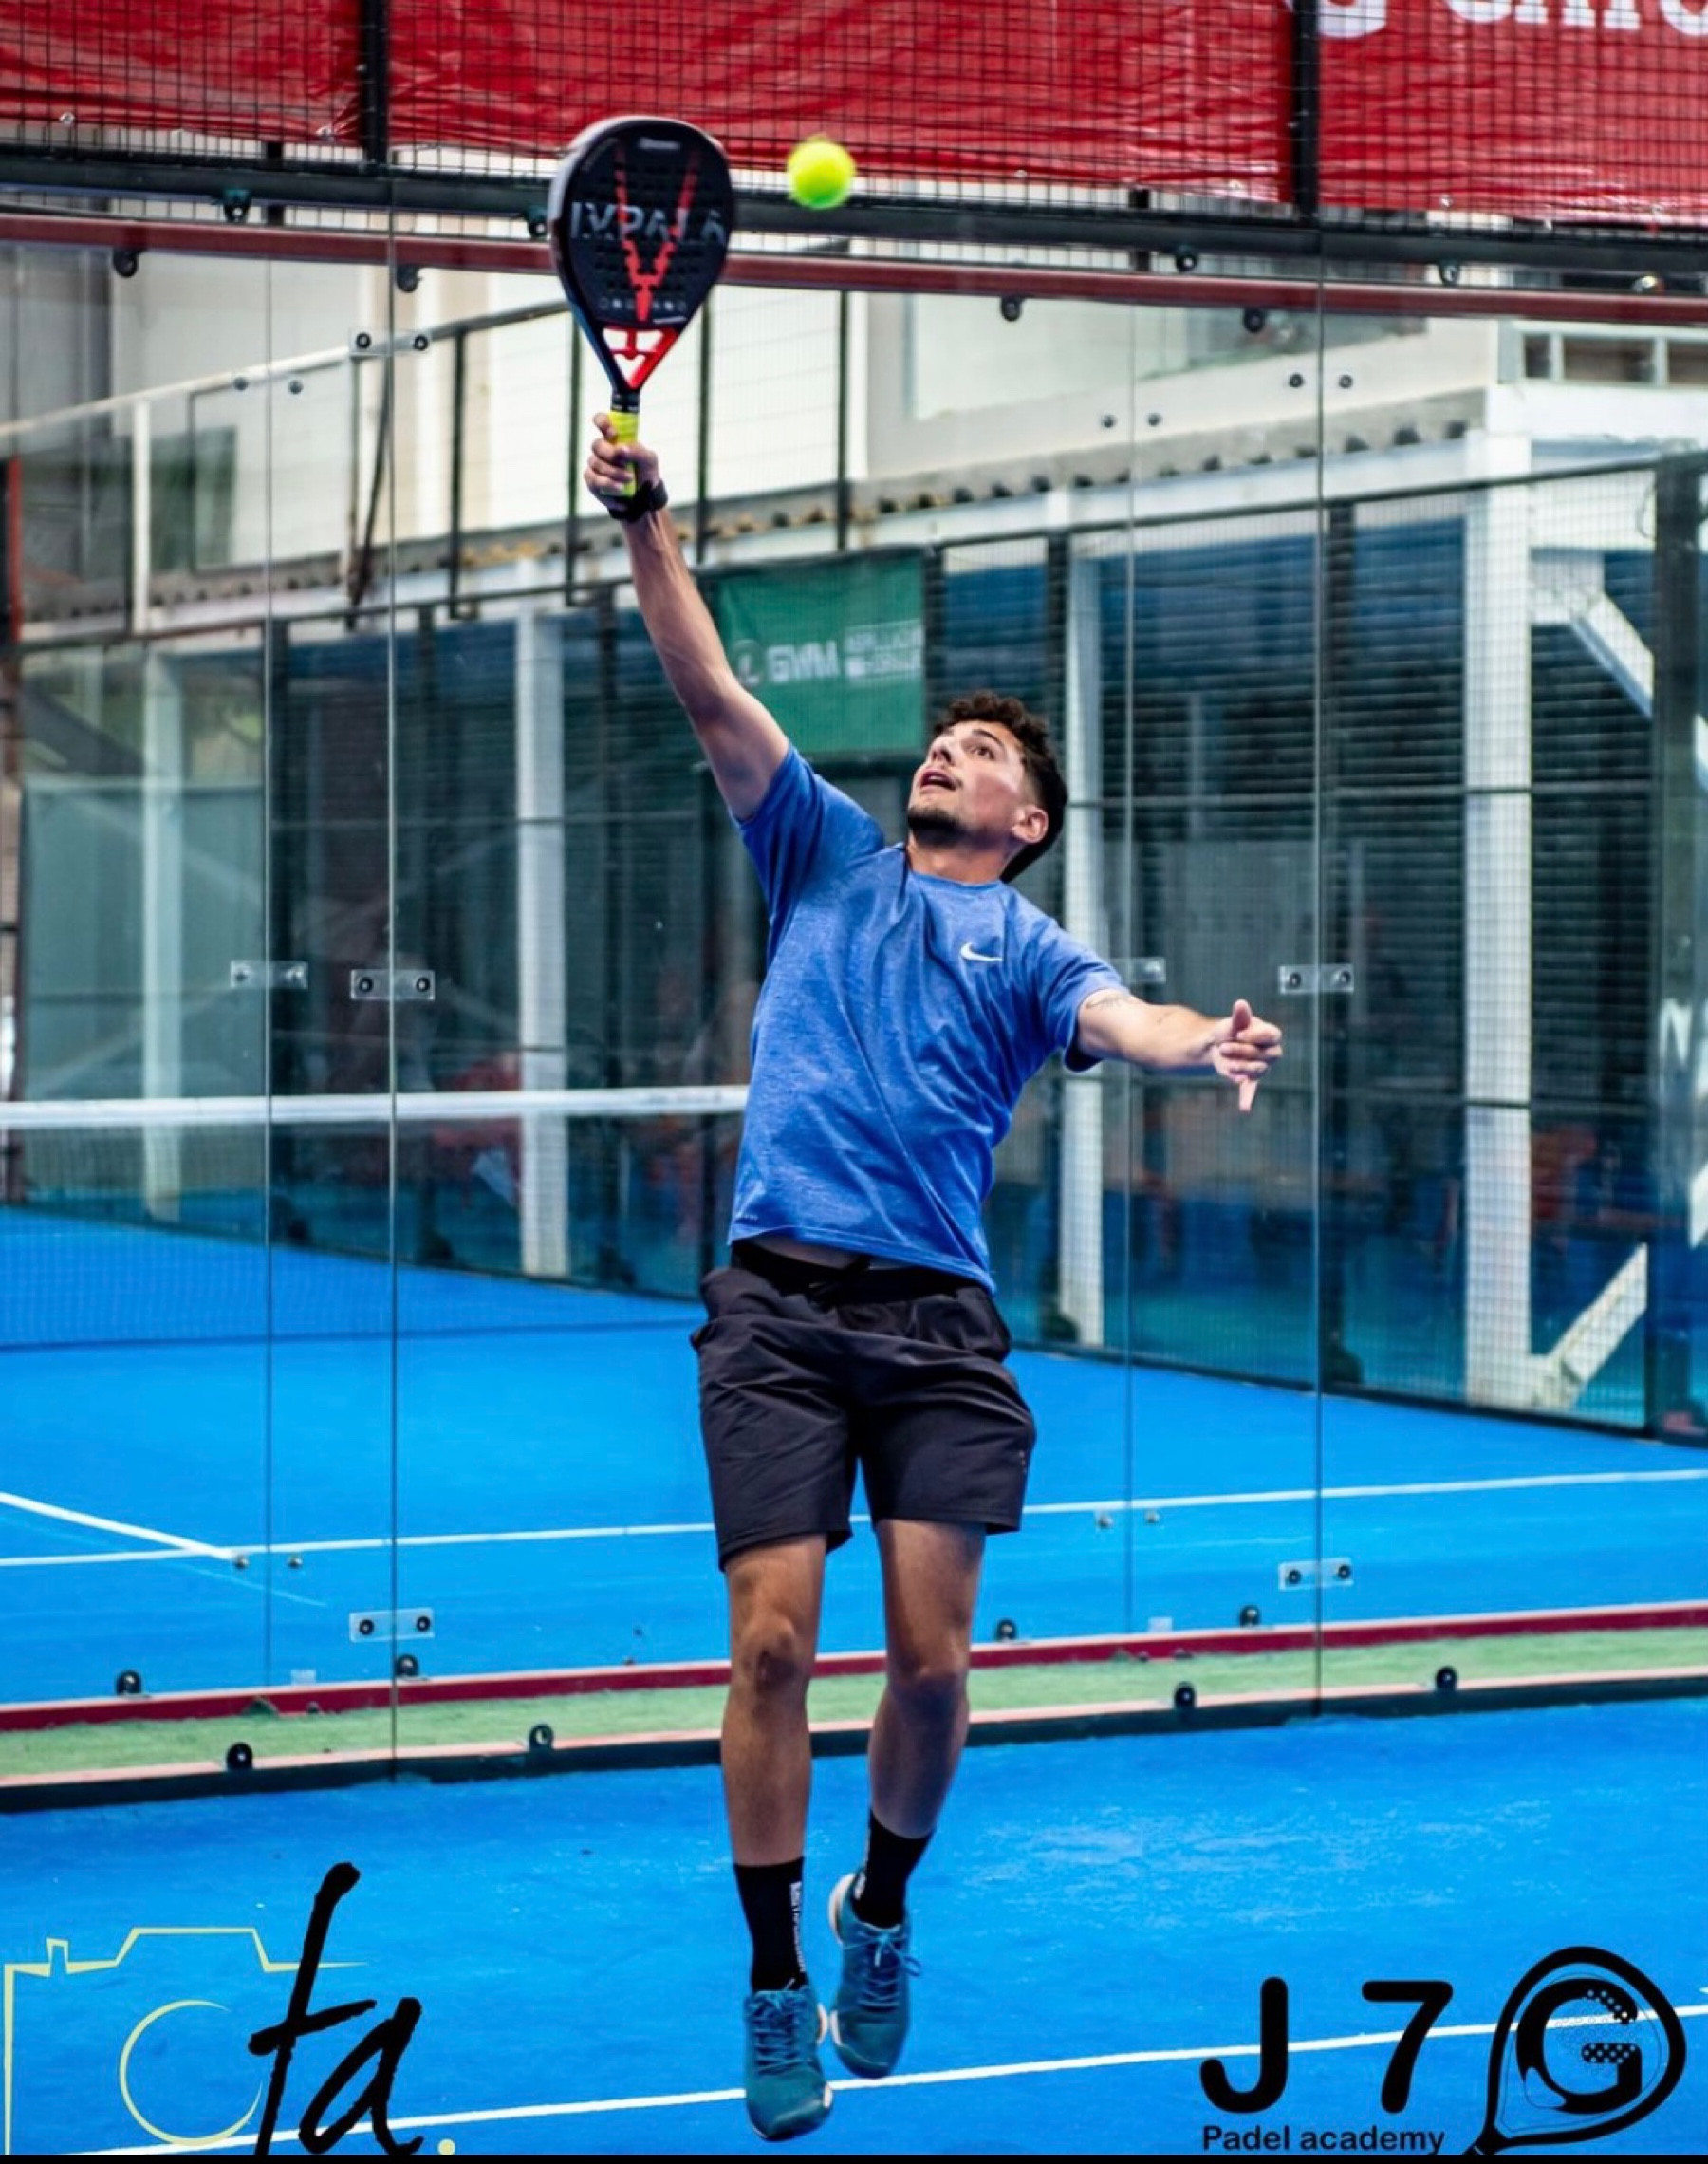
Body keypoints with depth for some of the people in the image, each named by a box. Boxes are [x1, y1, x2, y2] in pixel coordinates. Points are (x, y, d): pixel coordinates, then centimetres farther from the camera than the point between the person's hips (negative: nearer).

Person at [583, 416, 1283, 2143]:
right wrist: (646, 526, -1)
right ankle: (776, 1985, 6)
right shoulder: (826, 855, 17)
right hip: (780, 1306, 0)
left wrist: (1201, 1045, -33)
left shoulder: (1027, 946, 12)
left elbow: (1116, 1019, -10)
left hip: (938, 1328, 0)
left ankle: (881, 1915, 24)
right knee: (773, 1642, -7)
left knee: (930, 1659, -4)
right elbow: (709, 696, 10)